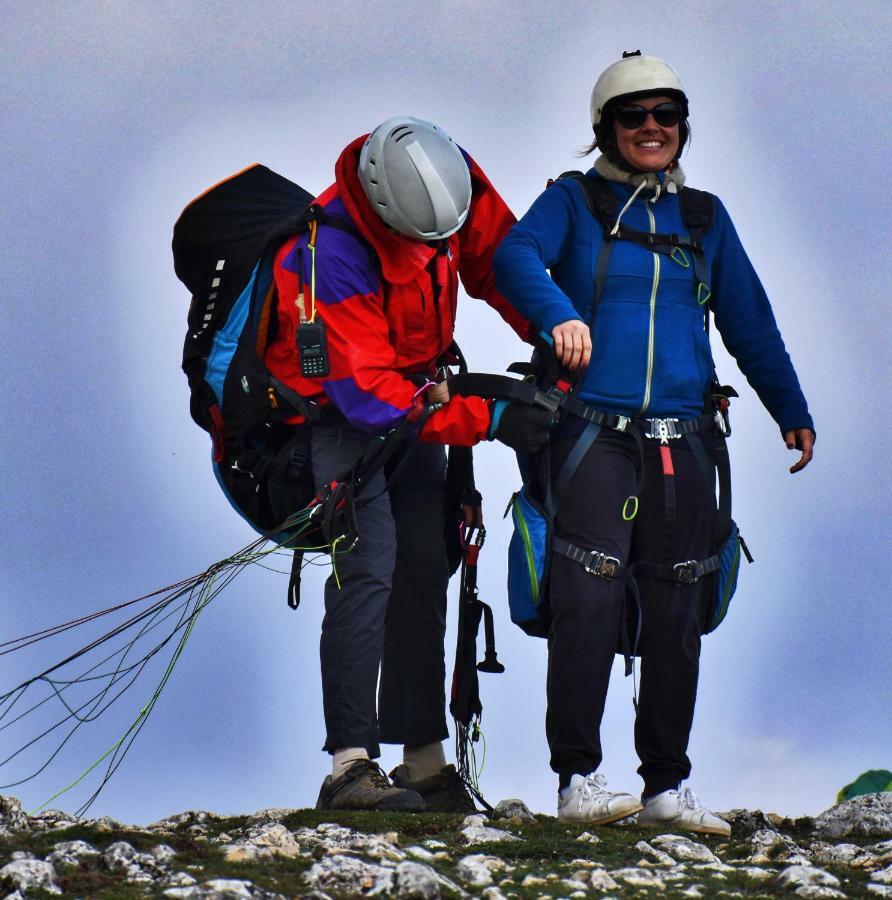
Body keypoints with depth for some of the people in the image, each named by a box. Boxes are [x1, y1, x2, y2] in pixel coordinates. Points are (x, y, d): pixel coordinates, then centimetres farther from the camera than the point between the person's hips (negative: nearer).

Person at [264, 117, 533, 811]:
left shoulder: (452, 177, -17)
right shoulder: (332, 251, -35)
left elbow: (496, 257, 2)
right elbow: (367, 394, -33)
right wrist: (487, 419, -35)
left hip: (415, 394, 7)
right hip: (337, 407, -7)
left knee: (424, 570, 5)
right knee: (370, 565, -21)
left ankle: (426, 763, 10)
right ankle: (350, 766, -24)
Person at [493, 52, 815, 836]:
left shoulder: (703, 217, 18)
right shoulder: (572, 202, 7)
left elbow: (749, 321, 23)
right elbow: (516, 255, -12)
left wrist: (792, 412, 20)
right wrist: (558, 310, -32)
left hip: (682, 441, 4)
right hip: (593, 436, -4)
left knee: (676, 615, 3)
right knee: (589, 602, -13)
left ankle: (667, 785, 9)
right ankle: (578, 780, -9)